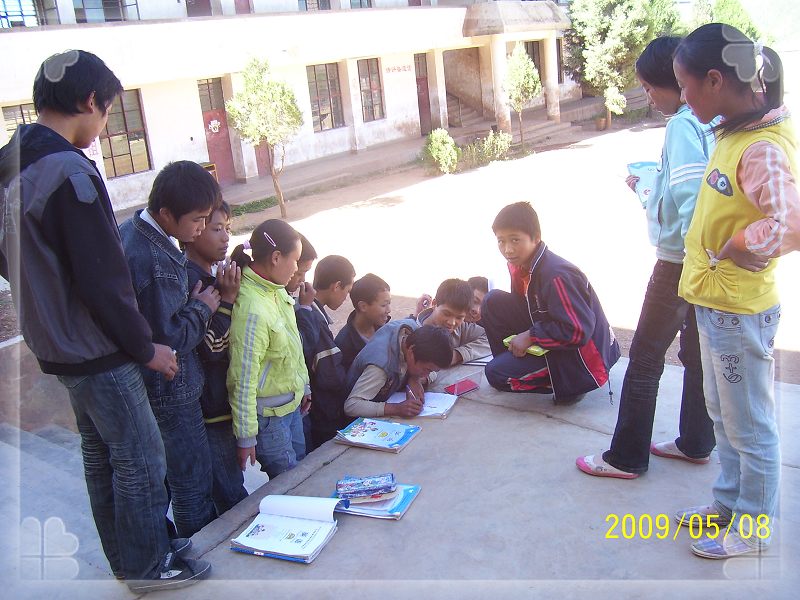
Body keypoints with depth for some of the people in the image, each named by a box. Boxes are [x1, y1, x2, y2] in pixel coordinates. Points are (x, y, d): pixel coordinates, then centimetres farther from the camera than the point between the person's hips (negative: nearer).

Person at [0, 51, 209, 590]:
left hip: (54, 345, 9)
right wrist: (146, 348, -12)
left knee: (101, 456, 21)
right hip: (97, 351, -9)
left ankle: (126, 556, 36)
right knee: (140, 460, 7)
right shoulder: (71, 173, -23)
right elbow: (102, 281, -24)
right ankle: (149, 565, 23)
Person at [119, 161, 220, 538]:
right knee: (193, 484, 5)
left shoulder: (129, 231, 2)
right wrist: (201, 307, -11)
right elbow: (170, 340, -25)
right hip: (168, 392, -10)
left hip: (140, 383, 10)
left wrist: (188, 302, 3)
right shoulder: (156, 262, -29)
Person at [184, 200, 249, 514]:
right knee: (231, 495, 2)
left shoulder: (217, 272, 6)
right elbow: (213, 347, -23)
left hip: (223, 398, 9)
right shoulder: (189, 280, -22)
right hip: (210, 405, -9)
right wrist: (228, 297, -24)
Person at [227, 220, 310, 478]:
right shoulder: (251, 310, -29)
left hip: (291, 402, 9)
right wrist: (246, 437, -19)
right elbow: (243, 379, -25)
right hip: (268, 415, -9)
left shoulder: (276, 290, -1)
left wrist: (304, 385, 21)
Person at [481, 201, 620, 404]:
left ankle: (569, 385, -2)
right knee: (493, 301, -5)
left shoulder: (556, 275, -29)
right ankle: (512, 359, 7)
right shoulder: (519, 265, -3)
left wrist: (530, 336, -22)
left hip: (580, 356, -8)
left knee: (497, 374, -18)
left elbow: (578, 330, -30)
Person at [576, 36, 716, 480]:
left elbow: (691, 196, -26)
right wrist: (650, 186, 15)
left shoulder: (683, 126, -17)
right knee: (697, 352, 18)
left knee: (645, 358, 1)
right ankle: (696, 443, 32)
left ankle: (626, 458, 12)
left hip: (680, 260, -9)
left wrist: (696, 253, -21)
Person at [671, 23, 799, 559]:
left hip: (739, 311, -9)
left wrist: (734, 249, -24)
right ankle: (730, 501, 44)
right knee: (723, 414, 24)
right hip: (714, 302, 9)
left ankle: (754, 527, 31)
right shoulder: (734, 131, 3)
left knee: (750, 427, 10)